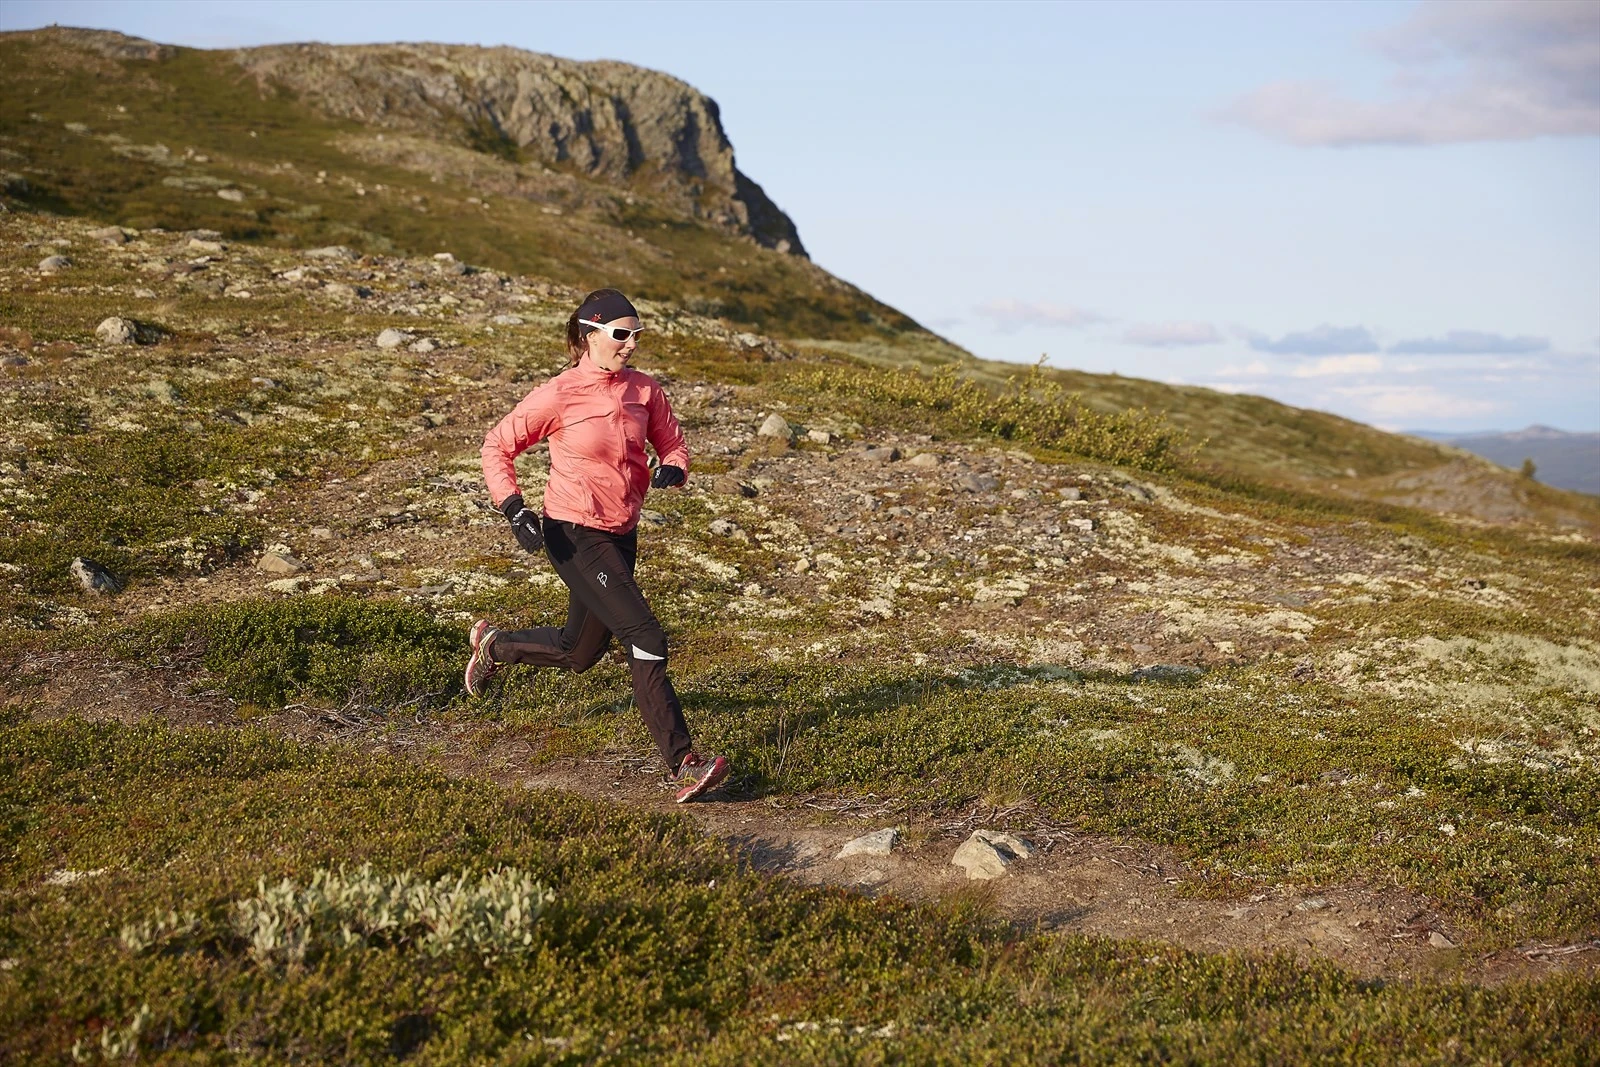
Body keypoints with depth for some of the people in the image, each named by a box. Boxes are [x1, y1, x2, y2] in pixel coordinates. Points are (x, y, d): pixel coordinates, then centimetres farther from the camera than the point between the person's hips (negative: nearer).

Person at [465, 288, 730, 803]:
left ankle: (494, 644, 49)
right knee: (646, 639, -18)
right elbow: (497, 445, -4)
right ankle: (682, 765, -16)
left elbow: (672, 444, 11)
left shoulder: (644, 390, 1)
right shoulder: (559, 395, -13)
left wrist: (672, 469, -13)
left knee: (579, 654, 21)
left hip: (621, 537, 7)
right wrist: (514, 509, -14)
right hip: (574, 536, -7)